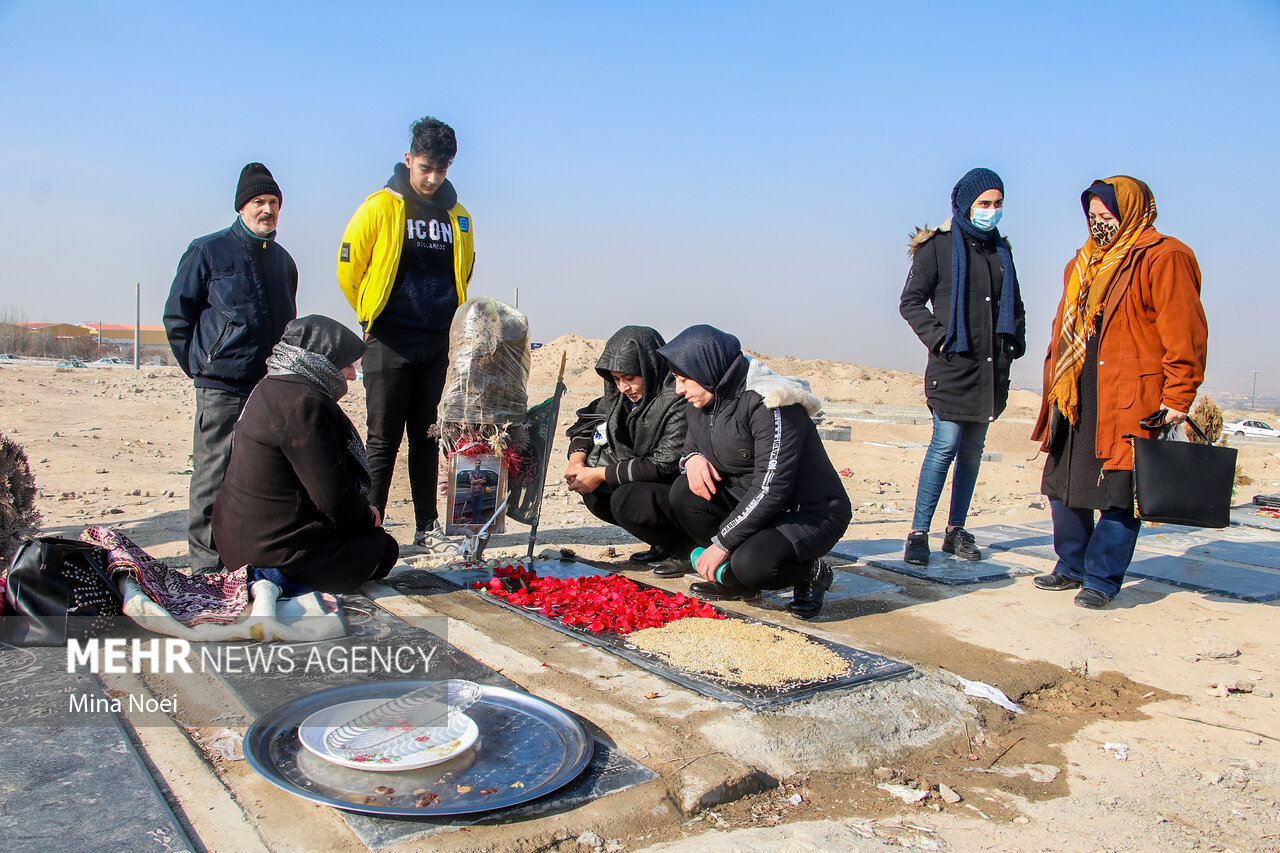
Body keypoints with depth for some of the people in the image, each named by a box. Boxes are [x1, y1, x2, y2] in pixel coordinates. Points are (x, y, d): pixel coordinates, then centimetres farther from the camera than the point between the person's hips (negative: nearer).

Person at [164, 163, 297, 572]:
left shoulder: (283, 260, 16)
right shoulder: (208, 251, 0)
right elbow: (176, 316, 4)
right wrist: (201, 367, 2)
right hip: (221, 388, -5)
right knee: (213, 476, -4)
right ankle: (206, 564, 5)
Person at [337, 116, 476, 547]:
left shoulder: (457, 216, 11)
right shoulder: (380, 207, -2)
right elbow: (348, 269, 2)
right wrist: (374, 317, 8)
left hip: (439, 343, 4)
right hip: (390, 343, -4)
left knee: (428, 438, 9)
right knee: (384, 439, -2)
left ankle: (428, 526, 17)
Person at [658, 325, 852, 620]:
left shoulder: (770, 405, -25)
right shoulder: (701, 404, 1)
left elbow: (771, 489, -29)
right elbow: (691, 444, 17)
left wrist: (721, 542, -26)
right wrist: (692, 458, -11)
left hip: (811, 514, -8)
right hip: (748, 502, 8)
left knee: (751, 564, -34)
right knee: (684, 491, -13)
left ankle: (811, 572, 1)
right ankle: (734, 581, 2)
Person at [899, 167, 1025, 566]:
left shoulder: (1000, 249, 17)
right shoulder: (939, 246, -1)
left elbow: (1014, 304, 28)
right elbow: (911, 302, -3)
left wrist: (1016, 339, 13)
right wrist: (938, 337, -14)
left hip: (991, 369, 6)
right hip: (953, 367, -6)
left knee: (972, 451, 9)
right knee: (945, 446, -11)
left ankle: (956, 530, 18)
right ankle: (919, 532, -4)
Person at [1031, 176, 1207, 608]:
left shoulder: (1163, 259, -6)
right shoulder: (1082, 265, 18)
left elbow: (1184, 333, -11)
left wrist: (1177, 397, -15)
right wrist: (1054, 387, 18)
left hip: (1129, 401, -8)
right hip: (1074, 399, 8)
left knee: (1117, 492, -3)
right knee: (1062, 484, 12)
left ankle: (1101, 579, 8)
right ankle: (1072, 567, 26)